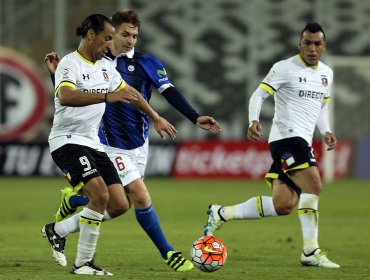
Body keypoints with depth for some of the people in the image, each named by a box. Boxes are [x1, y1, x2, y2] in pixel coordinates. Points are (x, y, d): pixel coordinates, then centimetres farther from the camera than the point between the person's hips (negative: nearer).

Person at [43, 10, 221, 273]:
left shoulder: (147, 63, -2)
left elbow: (170, 92, -9)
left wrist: (196, 118, -21)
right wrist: (56, 73, -8)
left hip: (139, 142, 3)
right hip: (112, 145, -3)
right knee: (141, 197, -15)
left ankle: (72, 199, 38)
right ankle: (168, 253, -4)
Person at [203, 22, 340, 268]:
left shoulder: (326, 73, 16)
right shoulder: (285, 68, -5)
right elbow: (259, 95, -6)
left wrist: (326, 131, 9)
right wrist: (254, 121, -24)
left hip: (303, 141, 8)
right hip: (287, 136, -8)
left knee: (282, 206, 4)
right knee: (313, 185, -24)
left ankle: (221, 214, 16)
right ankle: (311, 252, -21)